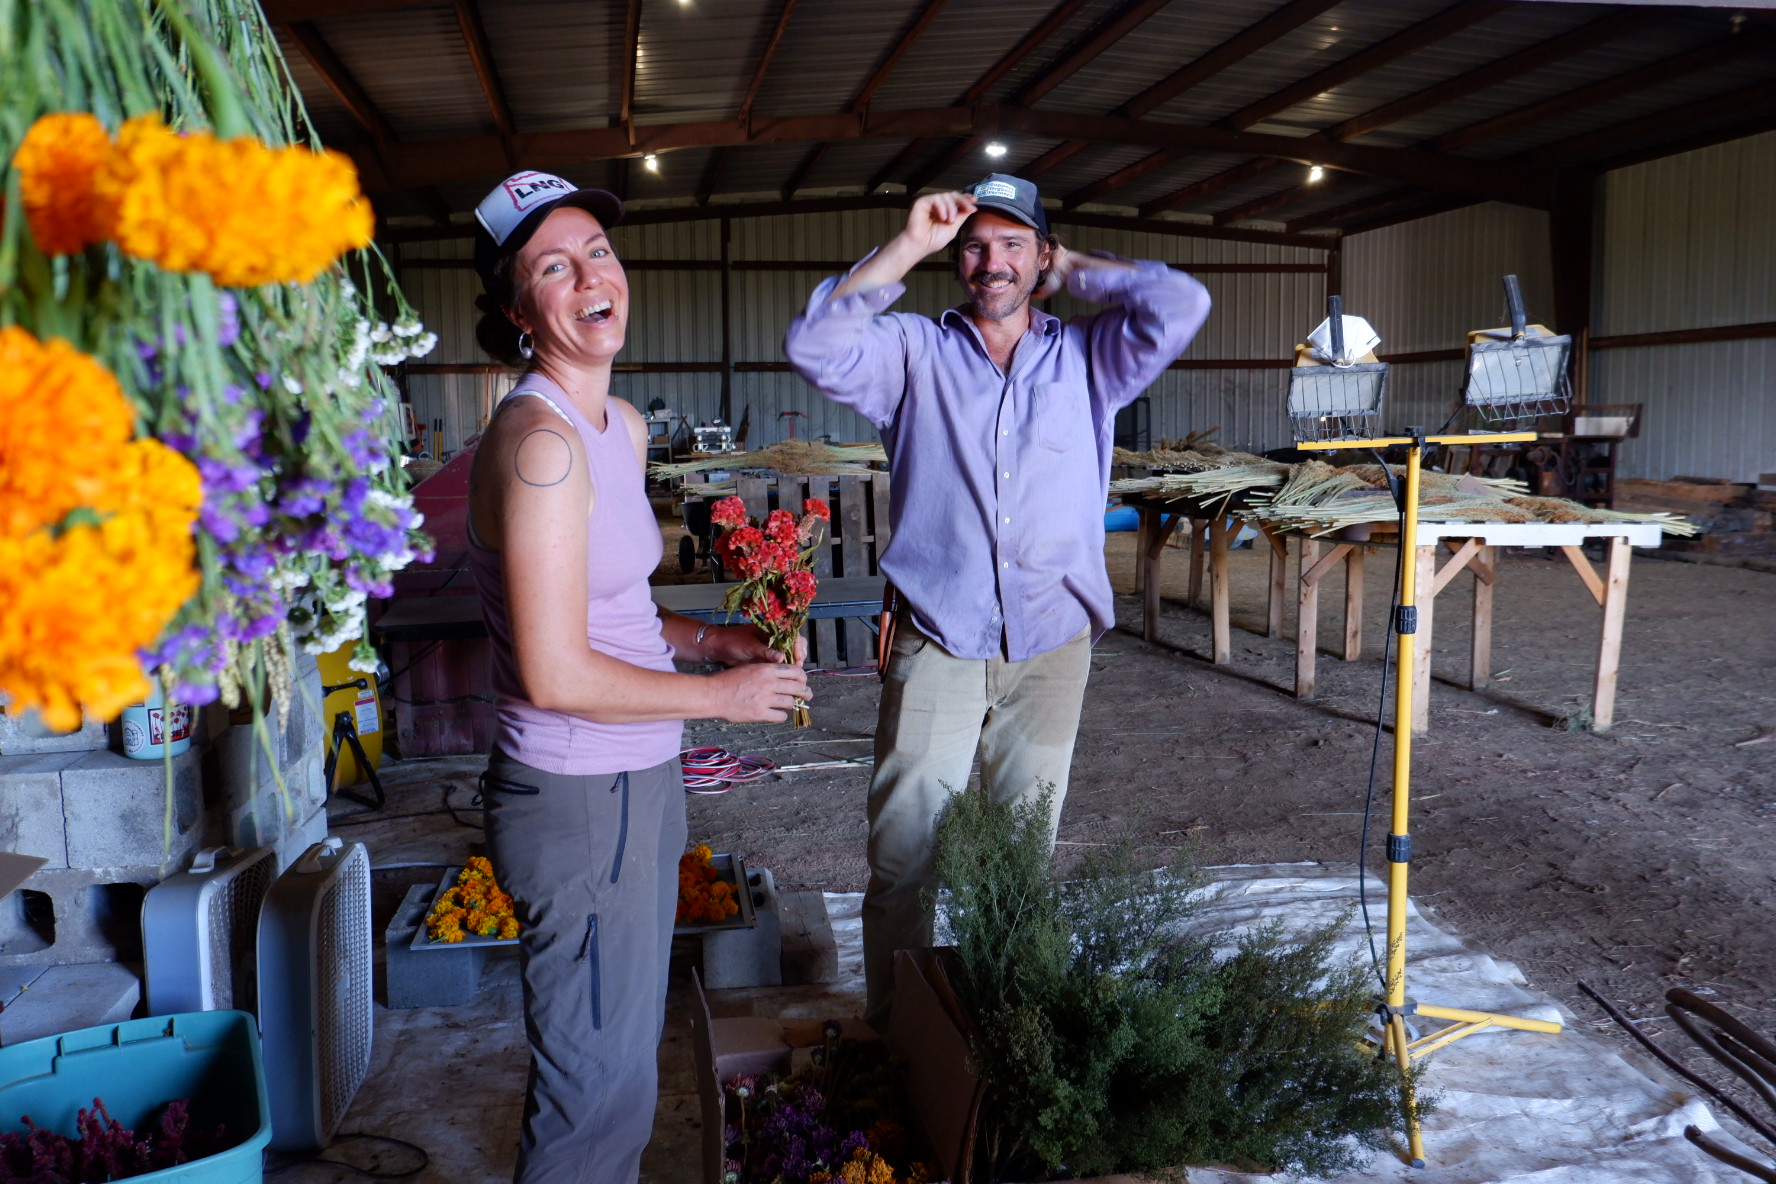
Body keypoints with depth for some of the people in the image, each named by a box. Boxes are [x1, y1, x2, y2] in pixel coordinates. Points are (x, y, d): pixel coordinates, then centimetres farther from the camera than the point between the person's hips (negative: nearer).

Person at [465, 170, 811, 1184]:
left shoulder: (623, 425, 8)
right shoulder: (539, 439, -21)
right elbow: (554, 674, -24)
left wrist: (712, 639, 3)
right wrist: (722, 695, -14)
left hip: (636, 780, 9)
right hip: (580, 796, -9)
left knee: (626, 1055, 24)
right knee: (601, 1089, 5)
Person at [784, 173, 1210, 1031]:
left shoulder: (1086, 359, 7)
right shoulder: (914, 353, 4)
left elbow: (1180, 307, -5)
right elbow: (814, 348, -12)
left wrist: (1072, 271, 4)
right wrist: (907, 246, -10)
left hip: (1051, 648, 2)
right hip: (935, 647, -2)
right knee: (902, 856, -2)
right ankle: (891, 1032, 14)